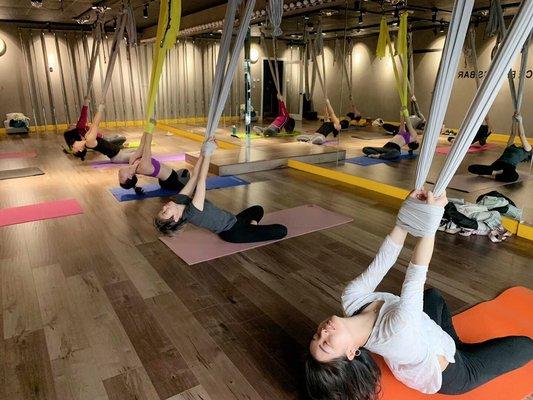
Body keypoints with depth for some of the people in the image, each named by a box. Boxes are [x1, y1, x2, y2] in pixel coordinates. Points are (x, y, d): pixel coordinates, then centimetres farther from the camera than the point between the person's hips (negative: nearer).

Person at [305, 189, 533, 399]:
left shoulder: (351, 298, -30)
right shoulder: (394, 331, -47)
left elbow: (383, 261, -30)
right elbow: (416, 275, -43)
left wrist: (407, 212, -32)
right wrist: (432, 215, -38)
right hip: (446, 376, -6)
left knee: (433, 295, 30)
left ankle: (455, 344, 45)